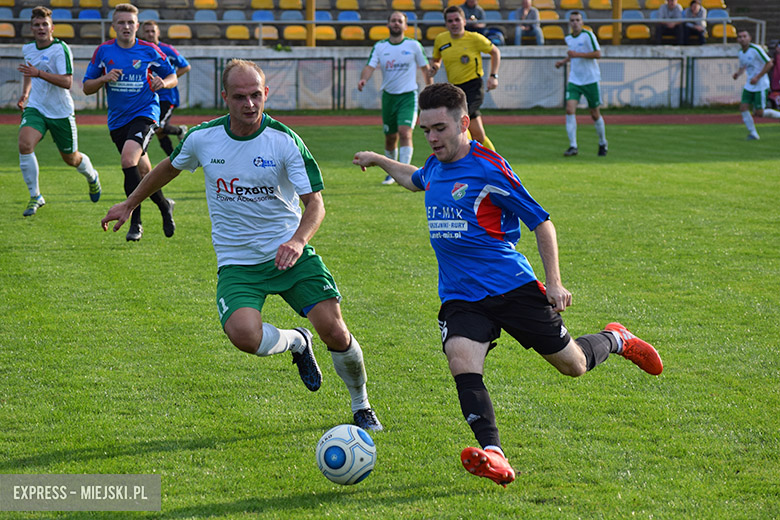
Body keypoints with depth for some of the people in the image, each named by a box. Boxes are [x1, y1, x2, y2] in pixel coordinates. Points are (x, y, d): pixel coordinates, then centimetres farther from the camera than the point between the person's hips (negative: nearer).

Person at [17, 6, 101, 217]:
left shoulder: (60, 49, -16)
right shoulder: (28, 49, 4)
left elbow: (67, 82, -26)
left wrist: (38, 73, -34)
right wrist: (24, 94, 15)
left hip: (60, 111, -4)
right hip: (35, 108, 4)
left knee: (71, 158, 12)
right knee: (24, 144, -24)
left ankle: (92, 176, 48)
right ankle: (35, 196, -13)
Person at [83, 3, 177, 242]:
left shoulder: (149, 50, -2)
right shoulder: (103, 51, 3)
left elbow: (172, 77, 9)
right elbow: (87, 87, 6)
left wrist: (163, 82, -14)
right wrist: (104, 79, -13)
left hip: (144, 114, -4)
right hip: (117, 120, 4)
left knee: (128, 159, -26)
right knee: (143, 172, 11)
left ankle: (135, 223, -16)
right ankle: (165, 206, 38)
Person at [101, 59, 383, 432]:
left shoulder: (285, 141, -11)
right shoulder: (202, 139, -3)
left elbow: (315, 201, -13)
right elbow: (170, 167, 19)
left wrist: (298, 240, -32)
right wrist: (129, 204, 27)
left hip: (288, 253, -1)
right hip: (237, 262, 1)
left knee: (334, 331, -13)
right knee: (244, 335, -27)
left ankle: (361, 406, 18)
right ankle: (296, 343, 10)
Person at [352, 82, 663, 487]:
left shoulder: (488, 169, -13)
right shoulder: (436, 167, 9)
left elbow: (541, 222, -8)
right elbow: (416, 180, 39)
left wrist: (554, 283, -11)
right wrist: (378, 160, 41)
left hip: (511, 285, -5)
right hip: (460, 297, 5)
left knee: (572, 365, 6)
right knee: (461, 360, -25)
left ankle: (615, 339, 41)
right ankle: (493, 455, -37)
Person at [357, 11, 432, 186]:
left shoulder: (414, 45, -2)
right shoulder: (379, 46, 2)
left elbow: (425, 69, 7)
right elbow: (370, 66, -7)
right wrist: (363, 79, -29)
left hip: (408, 96, -3)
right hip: (388, 96, 3)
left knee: (405, 132, -20)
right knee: (390, 137, 9)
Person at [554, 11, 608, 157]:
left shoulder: (588, 35, -11)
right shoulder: (568, 38, 8)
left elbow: (598, 54, -17)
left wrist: (577, 54, -22)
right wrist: (563, 61, 10)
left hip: (591, 80, -4)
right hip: (574, 80, 4)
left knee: (595, 114, 5)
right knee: (570, 109, -14)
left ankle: (602, 144, 27)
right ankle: (573, 146, -13)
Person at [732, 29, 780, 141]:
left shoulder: (755, 49, -16)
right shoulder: (740, 53, 7)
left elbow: (769, 64, -17)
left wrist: (757, 77, -20)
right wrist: (738, 73, 0)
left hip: (761, 85, -7)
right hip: (749, 85, 7)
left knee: (759, 113, -7)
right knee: (743, 108, -5)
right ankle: (753, 134, 4)